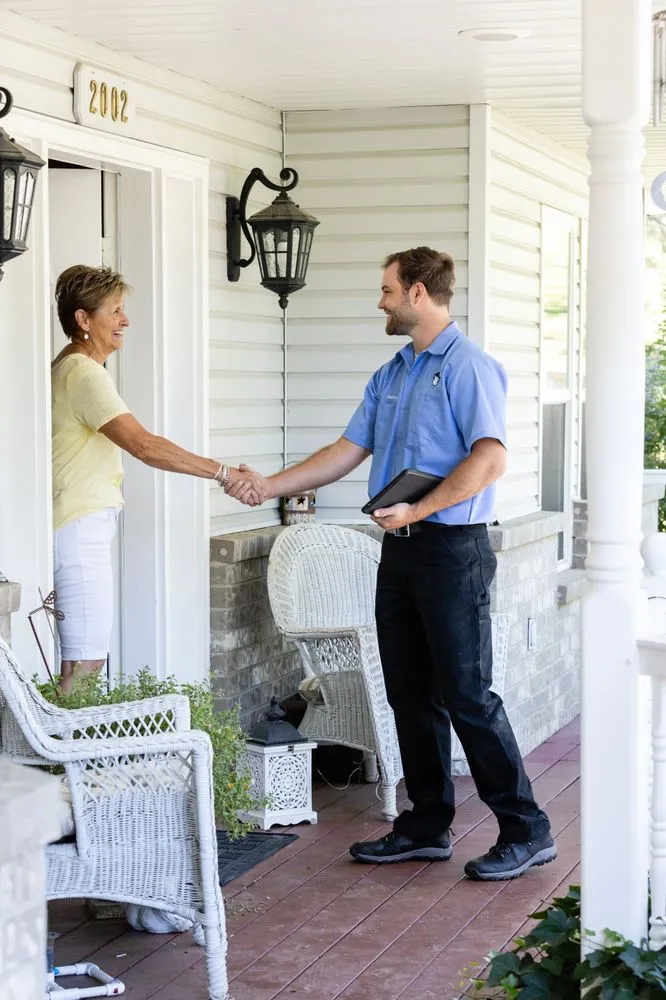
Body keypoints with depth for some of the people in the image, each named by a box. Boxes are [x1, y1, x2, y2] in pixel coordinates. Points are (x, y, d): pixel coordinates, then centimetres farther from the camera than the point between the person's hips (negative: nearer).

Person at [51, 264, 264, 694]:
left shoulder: (69, 367, 16)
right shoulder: (84, 373, -17)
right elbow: (145, 445, -24)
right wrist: (224, 473, -23)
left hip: (83, 526, 10)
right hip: (80, 530, -10)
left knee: (85, 659, 10)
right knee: (84, 663, -10)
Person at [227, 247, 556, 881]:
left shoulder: (467, 367, -10)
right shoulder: (391, 375, 17)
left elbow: (489, 458, -20)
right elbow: (346, 452, 19)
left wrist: (417, 510, -24)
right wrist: (267, 487, 13)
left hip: (452, 549, -9)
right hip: (400, 550, 9)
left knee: (466, 696, -8)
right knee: (410, 694, 11)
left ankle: (525, 832, 1)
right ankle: (427, 825, 20)